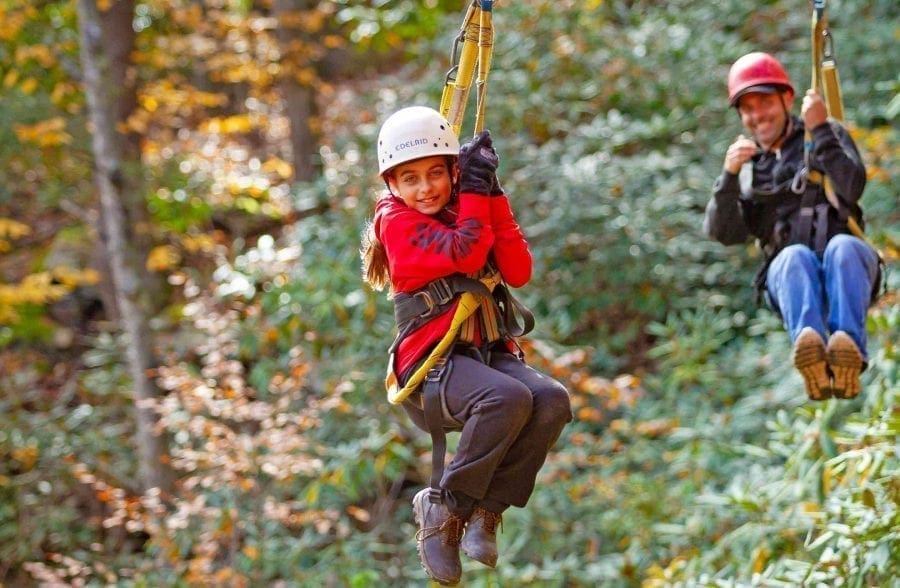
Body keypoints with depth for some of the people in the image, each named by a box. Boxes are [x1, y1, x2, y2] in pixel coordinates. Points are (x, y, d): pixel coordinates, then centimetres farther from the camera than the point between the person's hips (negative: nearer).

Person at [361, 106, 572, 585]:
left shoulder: (468, 210, 18)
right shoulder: (396, 221, 0)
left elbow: (518, 272, 2)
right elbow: (466, 254, -16)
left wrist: (495, 194, -3)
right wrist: (476, 189, -6)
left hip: (490, 352, 6)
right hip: (430, 362, -6)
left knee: (553, 400, -25)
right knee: (509, 398, -36)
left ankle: (486, 509, -13)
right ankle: (445, 507, -18)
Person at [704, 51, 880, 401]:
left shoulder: (829, 133, 18)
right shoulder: (746, 165, 23)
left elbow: (852, 188, -3)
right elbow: (723, 233, 6)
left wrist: (821, 131, -9)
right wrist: (729, 175, -9)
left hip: (849, 266, 0)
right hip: (787, 273, 0)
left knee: (842, 247, -36)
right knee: (796, 256, -36)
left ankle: (850, 354, -62)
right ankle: (812, 357, -66)